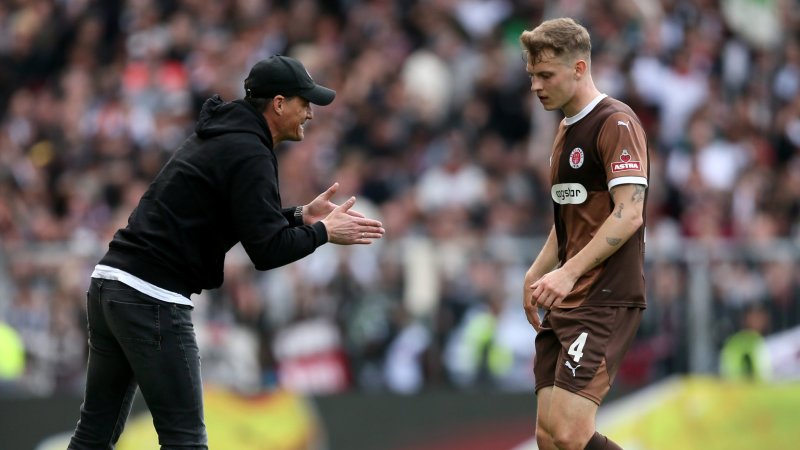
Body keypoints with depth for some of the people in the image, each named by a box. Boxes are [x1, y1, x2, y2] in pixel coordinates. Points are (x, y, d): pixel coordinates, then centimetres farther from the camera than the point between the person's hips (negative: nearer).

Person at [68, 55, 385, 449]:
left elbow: (243, 221, 28)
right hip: (152, 298, -10)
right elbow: (266, 251, -16)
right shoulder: (249, 153, -11)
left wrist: (300, 216, 17)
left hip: (108, 283, 10)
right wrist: (323, 232, -2)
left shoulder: (218, 135, 19)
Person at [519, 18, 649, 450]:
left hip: (605, 300, -9)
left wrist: (569, 272, -24)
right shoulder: (566, 129, 19)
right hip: (566, 302, 9)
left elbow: (629, 213, -19)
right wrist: (536, 273, 18)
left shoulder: (616, 123, -10)